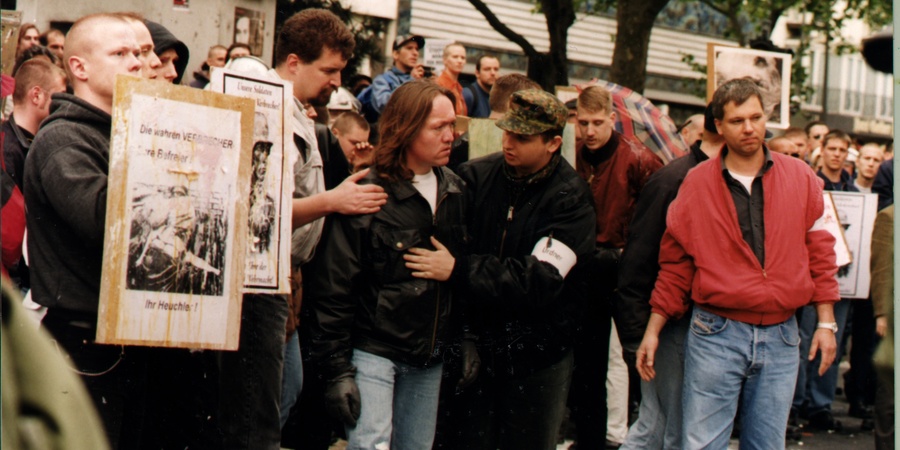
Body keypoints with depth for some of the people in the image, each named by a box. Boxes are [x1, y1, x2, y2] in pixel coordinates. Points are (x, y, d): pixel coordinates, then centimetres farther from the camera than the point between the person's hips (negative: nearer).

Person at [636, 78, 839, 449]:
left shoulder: (799, 178, 5)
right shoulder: (696, 184, 2)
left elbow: (819, 251, 9)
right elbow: (675, 263, 7)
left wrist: (826, 322, 6)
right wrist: (653, 330, 5)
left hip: (781, 337, 2)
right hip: (715, 334, -2)